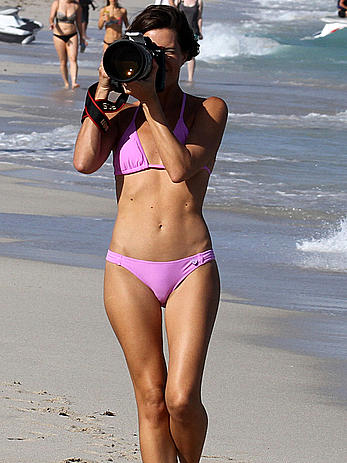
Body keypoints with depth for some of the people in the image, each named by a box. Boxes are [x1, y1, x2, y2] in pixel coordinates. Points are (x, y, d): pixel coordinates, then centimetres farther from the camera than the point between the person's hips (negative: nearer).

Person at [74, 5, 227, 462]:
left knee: (182, 398, -12)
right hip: (129, 270, 2)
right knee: (151, 400, 0)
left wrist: (150, 100, -9)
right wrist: (102, 91, -3)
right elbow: (85, 162, -6)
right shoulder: (120, 115, 13)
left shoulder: (208, 111, 7)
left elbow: (181, 167, -11)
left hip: (191, 269, -2)